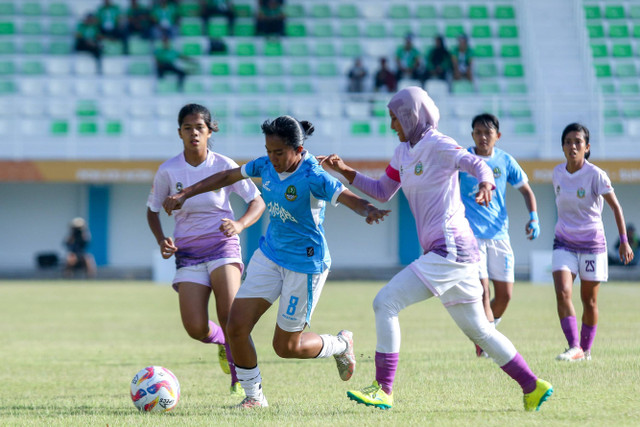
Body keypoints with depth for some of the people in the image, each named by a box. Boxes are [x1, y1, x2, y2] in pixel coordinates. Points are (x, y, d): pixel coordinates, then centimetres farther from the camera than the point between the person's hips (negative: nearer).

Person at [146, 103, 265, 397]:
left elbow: (257, 201, 1)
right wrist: (161, 240, -5)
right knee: (195, 329, -12)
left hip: (223, 246, -1)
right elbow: (153, 210, 13)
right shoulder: (168, 171, -2)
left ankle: (241, 380, -5)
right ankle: (223, 342, 25)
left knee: (230, 316, -22)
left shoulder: (224, 166, -4)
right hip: (188, 252, 1)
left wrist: (240, 224, -19)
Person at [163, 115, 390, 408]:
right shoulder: (267, 165, -4)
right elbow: (228, 177, 10)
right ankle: (254, 395, 13)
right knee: (236, 327, -6)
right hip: (270, 254, 6)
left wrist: (369, 211, -54)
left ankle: (341, 345, 32)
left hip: (305, 263, -6)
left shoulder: (312, 177, -23)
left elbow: (351, 199, -31)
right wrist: (185, 195, 10)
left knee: (286, 347, 3)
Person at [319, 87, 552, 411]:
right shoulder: (403, 152, 16)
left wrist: (485, 183, -47)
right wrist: (346, 172, 15)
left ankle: (383, 390, -12)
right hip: (446, 253, 10)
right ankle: (533, 387, 22)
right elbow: (383, 192, 26)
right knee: (478, 330, 15)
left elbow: (477, 164, -25)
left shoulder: (438, 146, -10)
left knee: (385, 302, -14)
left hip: (450, 249, -10)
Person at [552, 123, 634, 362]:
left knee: (589, 301, 5)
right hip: (564, 243, 3)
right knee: (562, 293, -17)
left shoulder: (595, 175, -13)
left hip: (592, 244, -3)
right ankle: (574, 348, -21)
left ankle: (586, 349, 21)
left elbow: (616, 207, -9)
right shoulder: (558, 173, 0)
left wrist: (624, 241, -13)